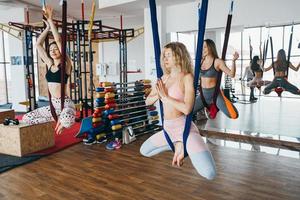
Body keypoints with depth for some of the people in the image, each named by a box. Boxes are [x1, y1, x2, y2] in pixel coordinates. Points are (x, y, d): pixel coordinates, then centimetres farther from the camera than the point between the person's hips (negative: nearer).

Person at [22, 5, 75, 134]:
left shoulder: (66, 64, -7)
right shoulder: (49, 64, 9)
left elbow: (58, 40, -16)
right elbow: (38, 44, 10)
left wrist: (50, 20, -12)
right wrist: (47, 27, 10)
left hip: (65, 103, -7)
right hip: (53, 104, 7)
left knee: (67, 119, -39)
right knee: (26, 118, 6)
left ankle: (61, 121, 0)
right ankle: (57, 119, 13)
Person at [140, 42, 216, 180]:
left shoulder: (187, 77, -11)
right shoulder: (164, 78, 8)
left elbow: (187, 109, -23)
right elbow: (148, 101, 12)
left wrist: (165, 96, -14)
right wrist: (158, 95, -9)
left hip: (184, 127, -7)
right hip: (168, 129, 7)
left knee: (209, 174, -22)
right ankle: (178, 144, 22)